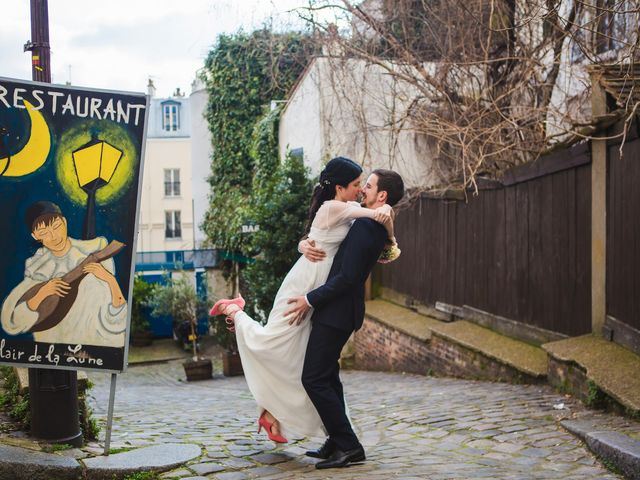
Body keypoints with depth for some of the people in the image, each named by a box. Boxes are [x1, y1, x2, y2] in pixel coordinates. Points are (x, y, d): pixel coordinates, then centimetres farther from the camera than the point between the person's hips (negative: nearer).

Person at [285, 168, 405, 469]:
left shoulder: (364, 226, -21)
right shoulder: (377, 226, 11)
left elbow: (347, 277, -24)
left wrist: (310, 300, -17)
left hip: (336, 311, -10)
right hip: (340, 309, 10)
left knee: (314, 379, -7)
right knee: (327, 376, 17)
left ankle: (348, 446, -3)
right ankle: (338, 443, 23)